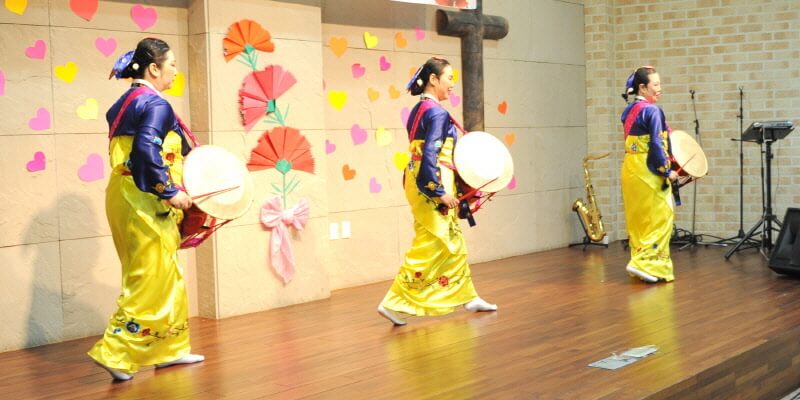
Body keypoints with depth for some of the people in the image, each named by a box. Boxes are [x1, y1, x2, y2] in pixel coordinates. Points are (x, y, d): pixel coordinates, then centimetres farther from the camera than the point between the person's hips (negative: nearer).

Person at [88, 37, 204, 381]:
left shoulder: (123, 104, 15)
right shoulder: (156, 105, -13)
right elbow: (147, 150, -26)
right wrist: (170, 191, -21)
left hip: (123, 195, 10)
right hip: (145, 202, -10)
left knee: (165, 276, 16)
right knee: (151, 281, -3)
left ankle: (169, 349, 24)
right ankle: (116, 353, -3)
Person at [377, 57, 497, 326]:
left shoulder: (418, 110, 12)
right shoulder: (437, 113, -15)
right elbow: (430, 157, -22)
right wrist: (440, 191, -20)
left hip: (422, 185, 10)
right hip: (432, 186, -10)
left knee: (453, 244, 18)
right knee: (430, 247, -4)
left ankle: (468, 297, 29)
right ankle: (393, 302, -4)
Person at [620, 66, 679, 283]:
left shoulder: (628, 111, 10)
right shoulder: (652, 110, -14)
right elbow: (656, 144, -18)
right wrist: (667, 170, -11)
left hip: (630, 168, 8)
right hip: (648, 170, -8)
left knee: (637, 218, 12)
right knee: (659, 217, -1)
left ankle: (640, 259, 17)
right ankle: (646, 263, -6)